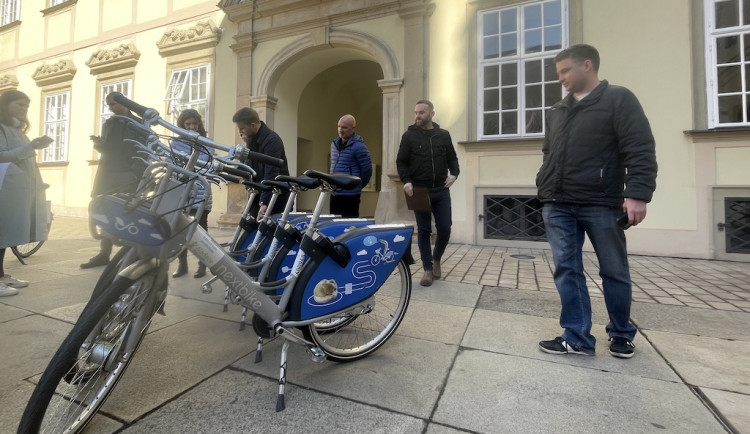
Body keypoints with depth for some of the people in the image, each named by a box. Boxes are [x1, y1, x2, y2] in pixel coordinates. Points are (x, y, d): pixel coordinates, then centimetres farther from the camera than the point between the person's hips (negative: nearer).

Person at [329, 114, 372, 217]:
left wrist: (358, 186, 2)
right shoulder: (334, 143, 12)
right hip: (334, 193, 8)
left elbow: (367, 170, -9)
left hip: (350, 194, -7)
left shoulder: (358, 146, -11)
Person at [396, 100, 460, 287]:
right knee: (424, 231, 2)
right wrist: (406, 181, -15)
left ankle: (436, 259, 28)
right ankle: (428, 269, 14)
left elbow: (452, 158, 14)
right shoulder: (409, 136, 3)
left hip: (441, 191, 2)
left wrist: (454, 173, -6)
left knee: (445, 229, 1)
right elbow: (401, 162, 1)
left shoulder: (444, 135, 9)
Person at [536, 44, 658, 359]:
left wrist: (637, 194, -18)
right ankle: (577, 338, 11)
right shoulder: (556, 111, 17)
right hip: (558, 206, 5)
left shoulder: (618, 99, 1)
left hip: (601, 204, -4)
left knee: (614, 271, 9)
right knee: (567, 270, 2)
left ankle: (621, 334, 29)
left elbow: (640, 151, -8)